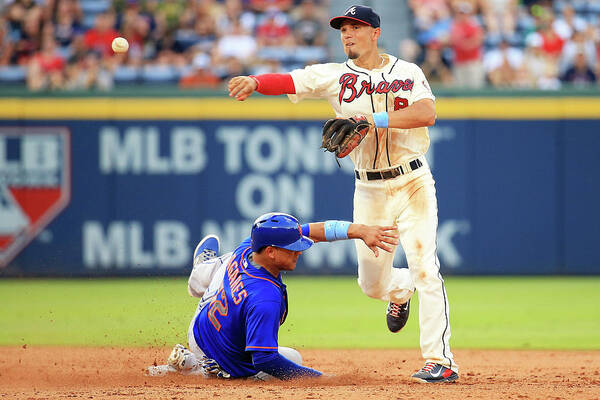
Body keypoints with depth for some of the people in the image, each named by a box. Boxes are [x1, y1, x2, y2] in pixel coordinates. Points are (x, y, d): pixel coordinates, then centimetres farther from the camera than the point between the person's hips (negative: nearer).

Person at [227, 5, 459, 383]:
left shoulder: (408, 72, -1)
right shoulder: (335, 75, 2)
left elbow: (427, 113, -18)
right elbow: (289, 81, -13)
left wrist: (376, 119, -27)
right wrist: (255, 81, -33)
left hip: (413, 183, -3)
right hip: (370, 190, 3)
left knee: (425, 268, -14)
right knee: (372, 283, 8)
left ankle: (440, 360, -11)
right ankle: (400, 291, 45)